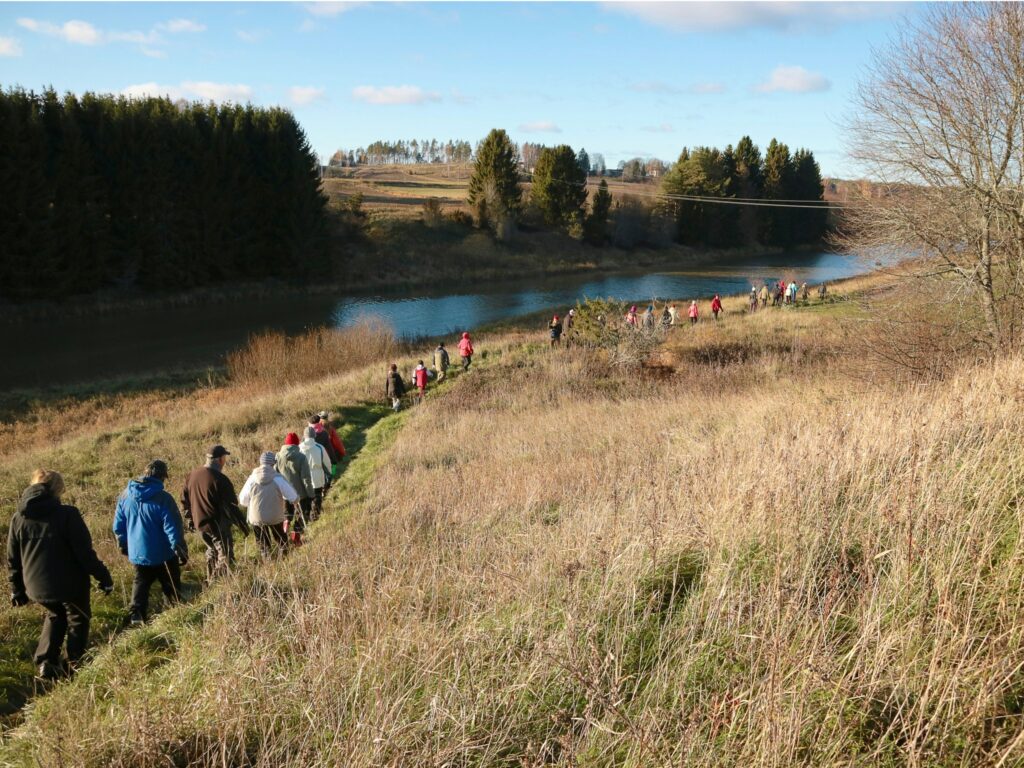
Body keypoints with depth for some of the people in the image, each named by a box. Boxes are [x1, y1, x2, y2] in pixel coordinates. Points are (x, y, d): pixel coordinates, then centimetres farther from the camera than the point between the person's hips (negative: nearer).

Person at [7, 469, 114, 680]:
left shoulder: (18, 518, -2)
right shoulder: (67, 514, -18)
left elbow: (12, 559, 5)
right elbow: (85, 552, -18)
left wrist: (17, 589, 16)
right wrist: (103, 577, -9)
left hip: (37, 587, 5)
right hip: (70, 583, -4)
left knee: (55, 616, 29)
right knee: (77, 619, 20)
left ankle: (46, 663, 16)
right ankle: (76, 666, 19)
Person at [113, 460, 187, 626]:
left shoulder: (125, 494, -3)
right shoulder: (163, 498, -20)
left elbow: (118, 525, 7)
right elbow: (173, 529, -19)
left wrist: (123, 545, 21)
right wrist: (182, 552, -10)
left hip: (136, 552, 4)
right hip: (162, 555, -4)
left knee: (141, 583, 20)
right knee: (171, 587, 11)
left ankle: (136, 615, 9)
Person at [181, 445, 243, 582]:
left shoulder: (192, 475, 2)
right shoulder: (220, 479, -21)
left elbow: (185, 500, 12)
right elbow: (231, 506, -19)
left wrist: (190, 519, 24)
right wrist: (242, 524, -9)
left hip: (200, 523, 8)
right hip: (218, 525, -8)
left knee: (212, 550, 26)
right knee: (226, 557, 1)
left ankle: (211, 580, 36)